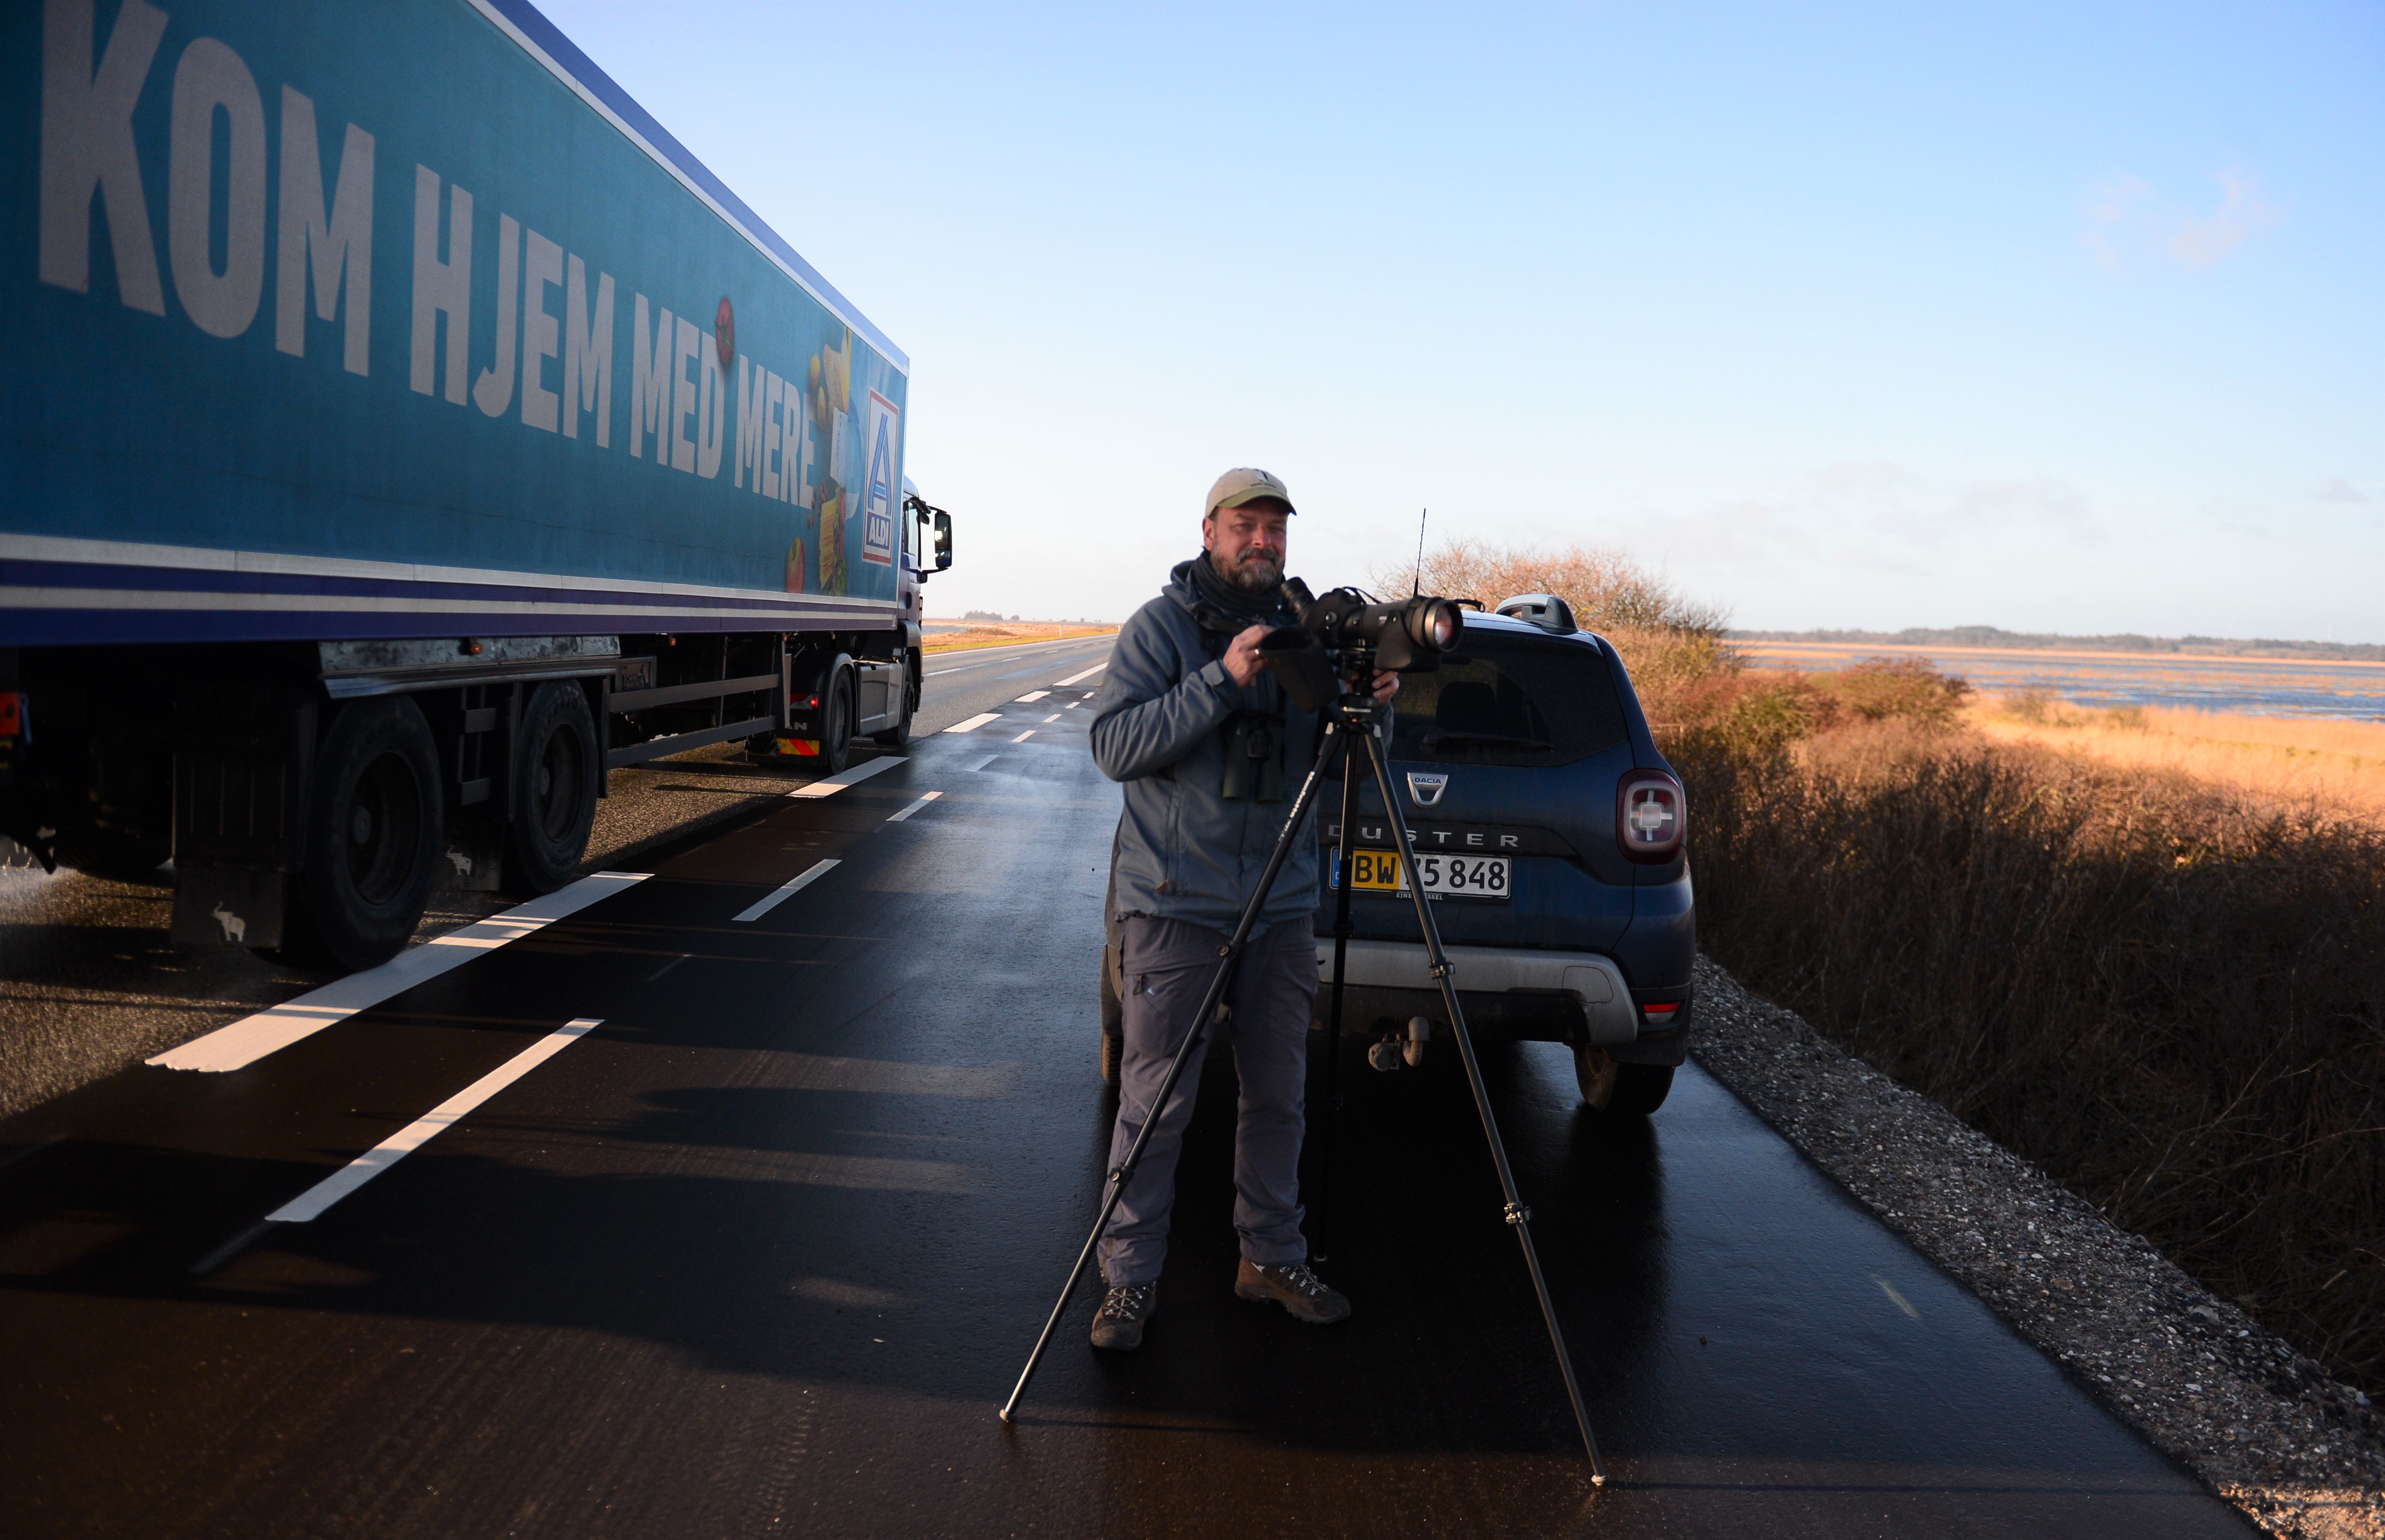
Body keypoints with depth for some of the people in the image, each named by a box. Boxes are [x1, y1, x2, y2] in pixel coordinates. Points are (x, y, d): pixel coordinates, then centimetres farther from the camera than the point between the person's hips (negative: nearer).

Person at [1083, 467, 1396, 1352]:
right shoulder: (1161, 627, -4)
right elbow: (1114, 744, -15)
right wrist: (1222, 680, -22)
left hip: (1282, 904, 5)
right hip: (1176, 903, -5)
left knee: (1277, 1094, 11)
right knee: (1156, 1100, -3)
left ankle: (1272, 1257, 26)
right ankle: (1129, 1280, 8)